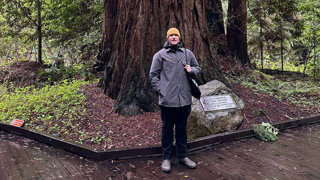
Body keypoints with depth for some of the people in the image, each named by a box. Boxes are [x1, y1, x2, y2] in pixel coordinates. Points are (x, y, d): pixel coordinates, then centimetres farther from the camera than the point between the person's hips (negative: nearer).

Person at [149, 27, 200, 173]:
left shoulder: (187, 53, 11)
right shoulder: (160, 55, 2)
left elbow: (197, 68, 21)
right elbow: (153, 74, 3)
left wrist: (191, 70, -3)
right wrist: (159, 90, -6)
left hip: (184, 99, 3)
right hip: (167, 100, -3)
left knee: (182, 129, 14)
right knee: (167, 129, 8)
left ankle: (182, 156, 28)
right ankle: (166, 158, 21)